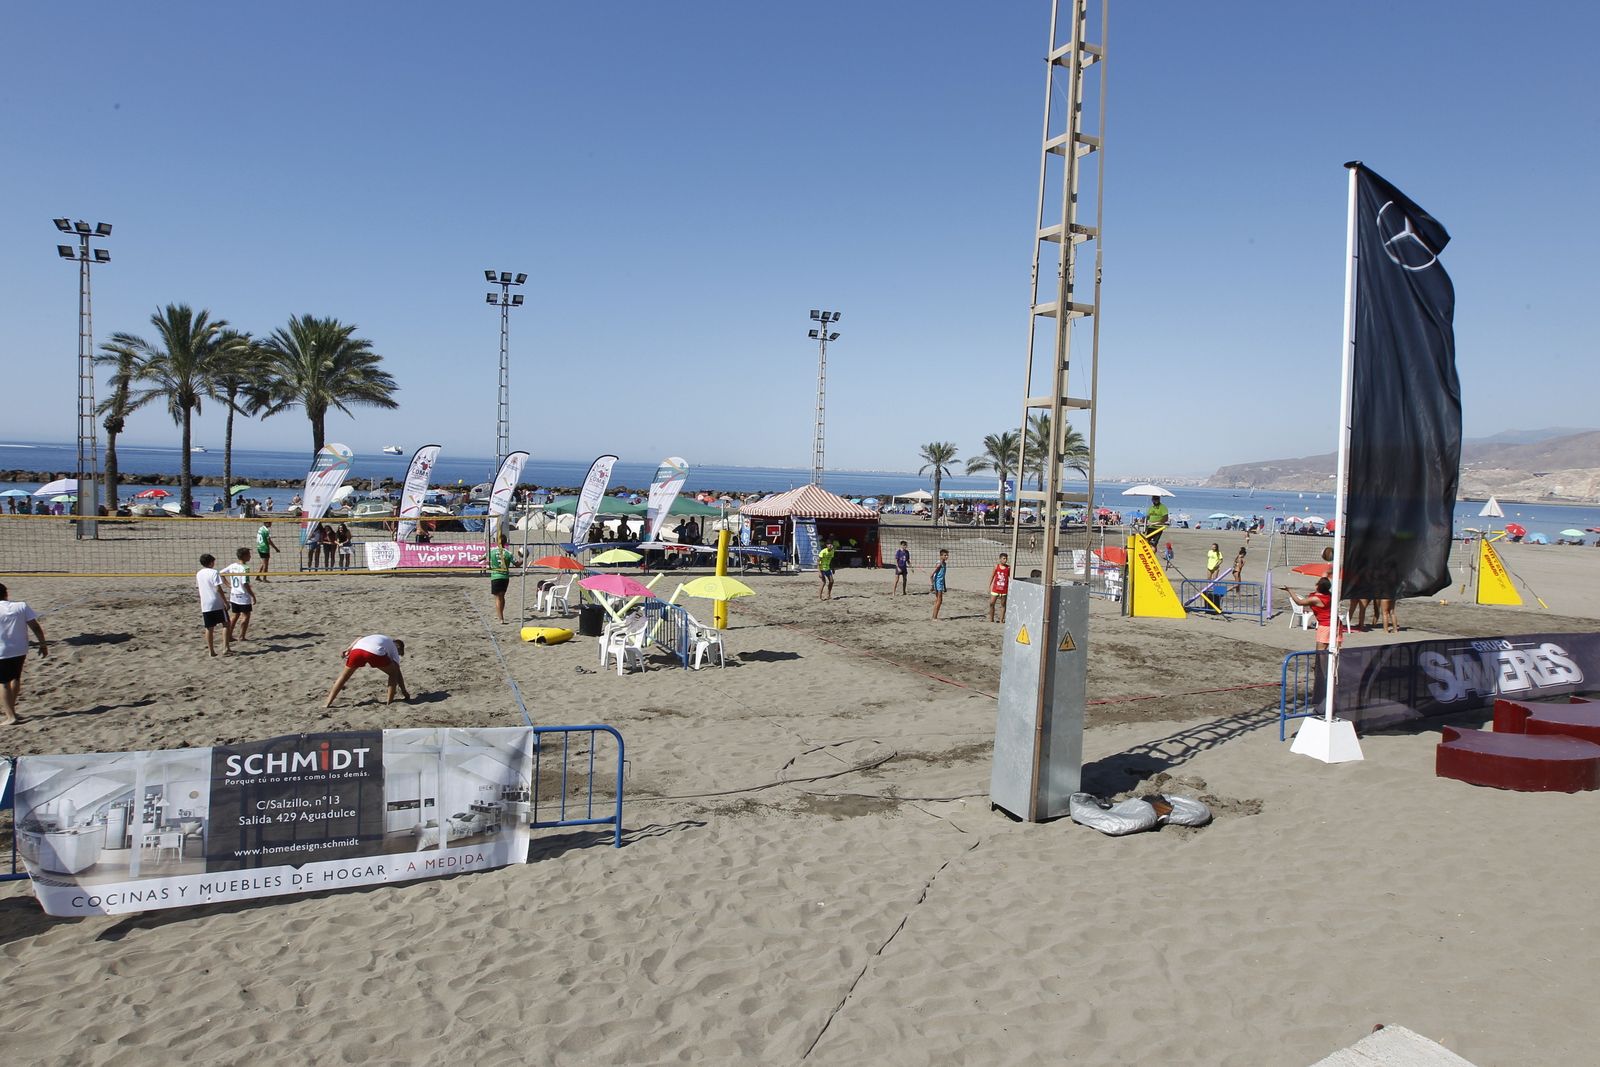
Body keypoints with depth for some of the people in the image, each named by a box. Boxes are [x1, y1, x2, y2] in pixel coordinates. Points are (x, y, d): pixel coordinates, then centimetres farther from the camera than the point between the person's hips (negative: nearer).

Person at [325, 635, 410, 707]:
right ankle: (390, 701, 15)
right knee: (393, 673, 20)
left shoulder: (377, 637, 45)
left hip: (357, 649, 4)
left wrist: (348, 650, 18)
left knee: (344, 676, 22)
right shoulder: (394, 649, 30)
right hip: (376, 652, -4)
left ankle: (328, 703, 19)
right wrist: (404, 691, 25)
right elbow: (398, 672, 23)